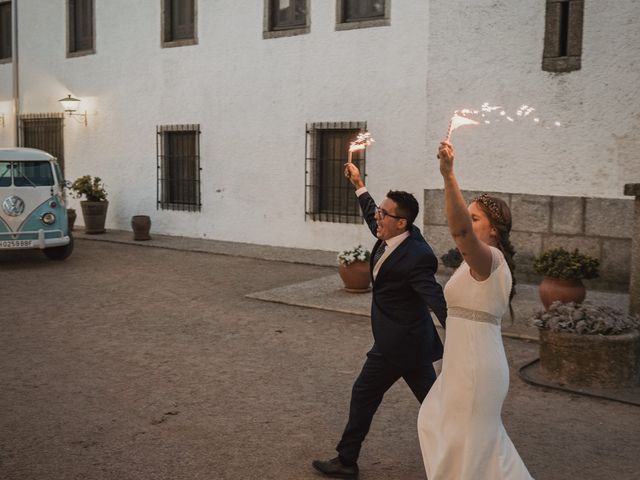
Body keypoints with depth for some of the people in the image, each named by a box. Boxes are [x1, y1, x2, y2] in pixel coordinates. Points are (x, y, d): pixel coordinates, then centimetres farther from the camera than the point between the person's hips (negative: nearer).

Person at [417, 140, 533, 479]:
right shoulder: (484, 263, 13)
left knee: (465, 441, 3)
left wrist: (448, 175, -45)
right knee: (435, 421, 22)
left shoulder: (489, 258, -17)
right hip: (468, 362, 10)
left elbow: (460, 231, -38)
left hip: (475, 365, -10)